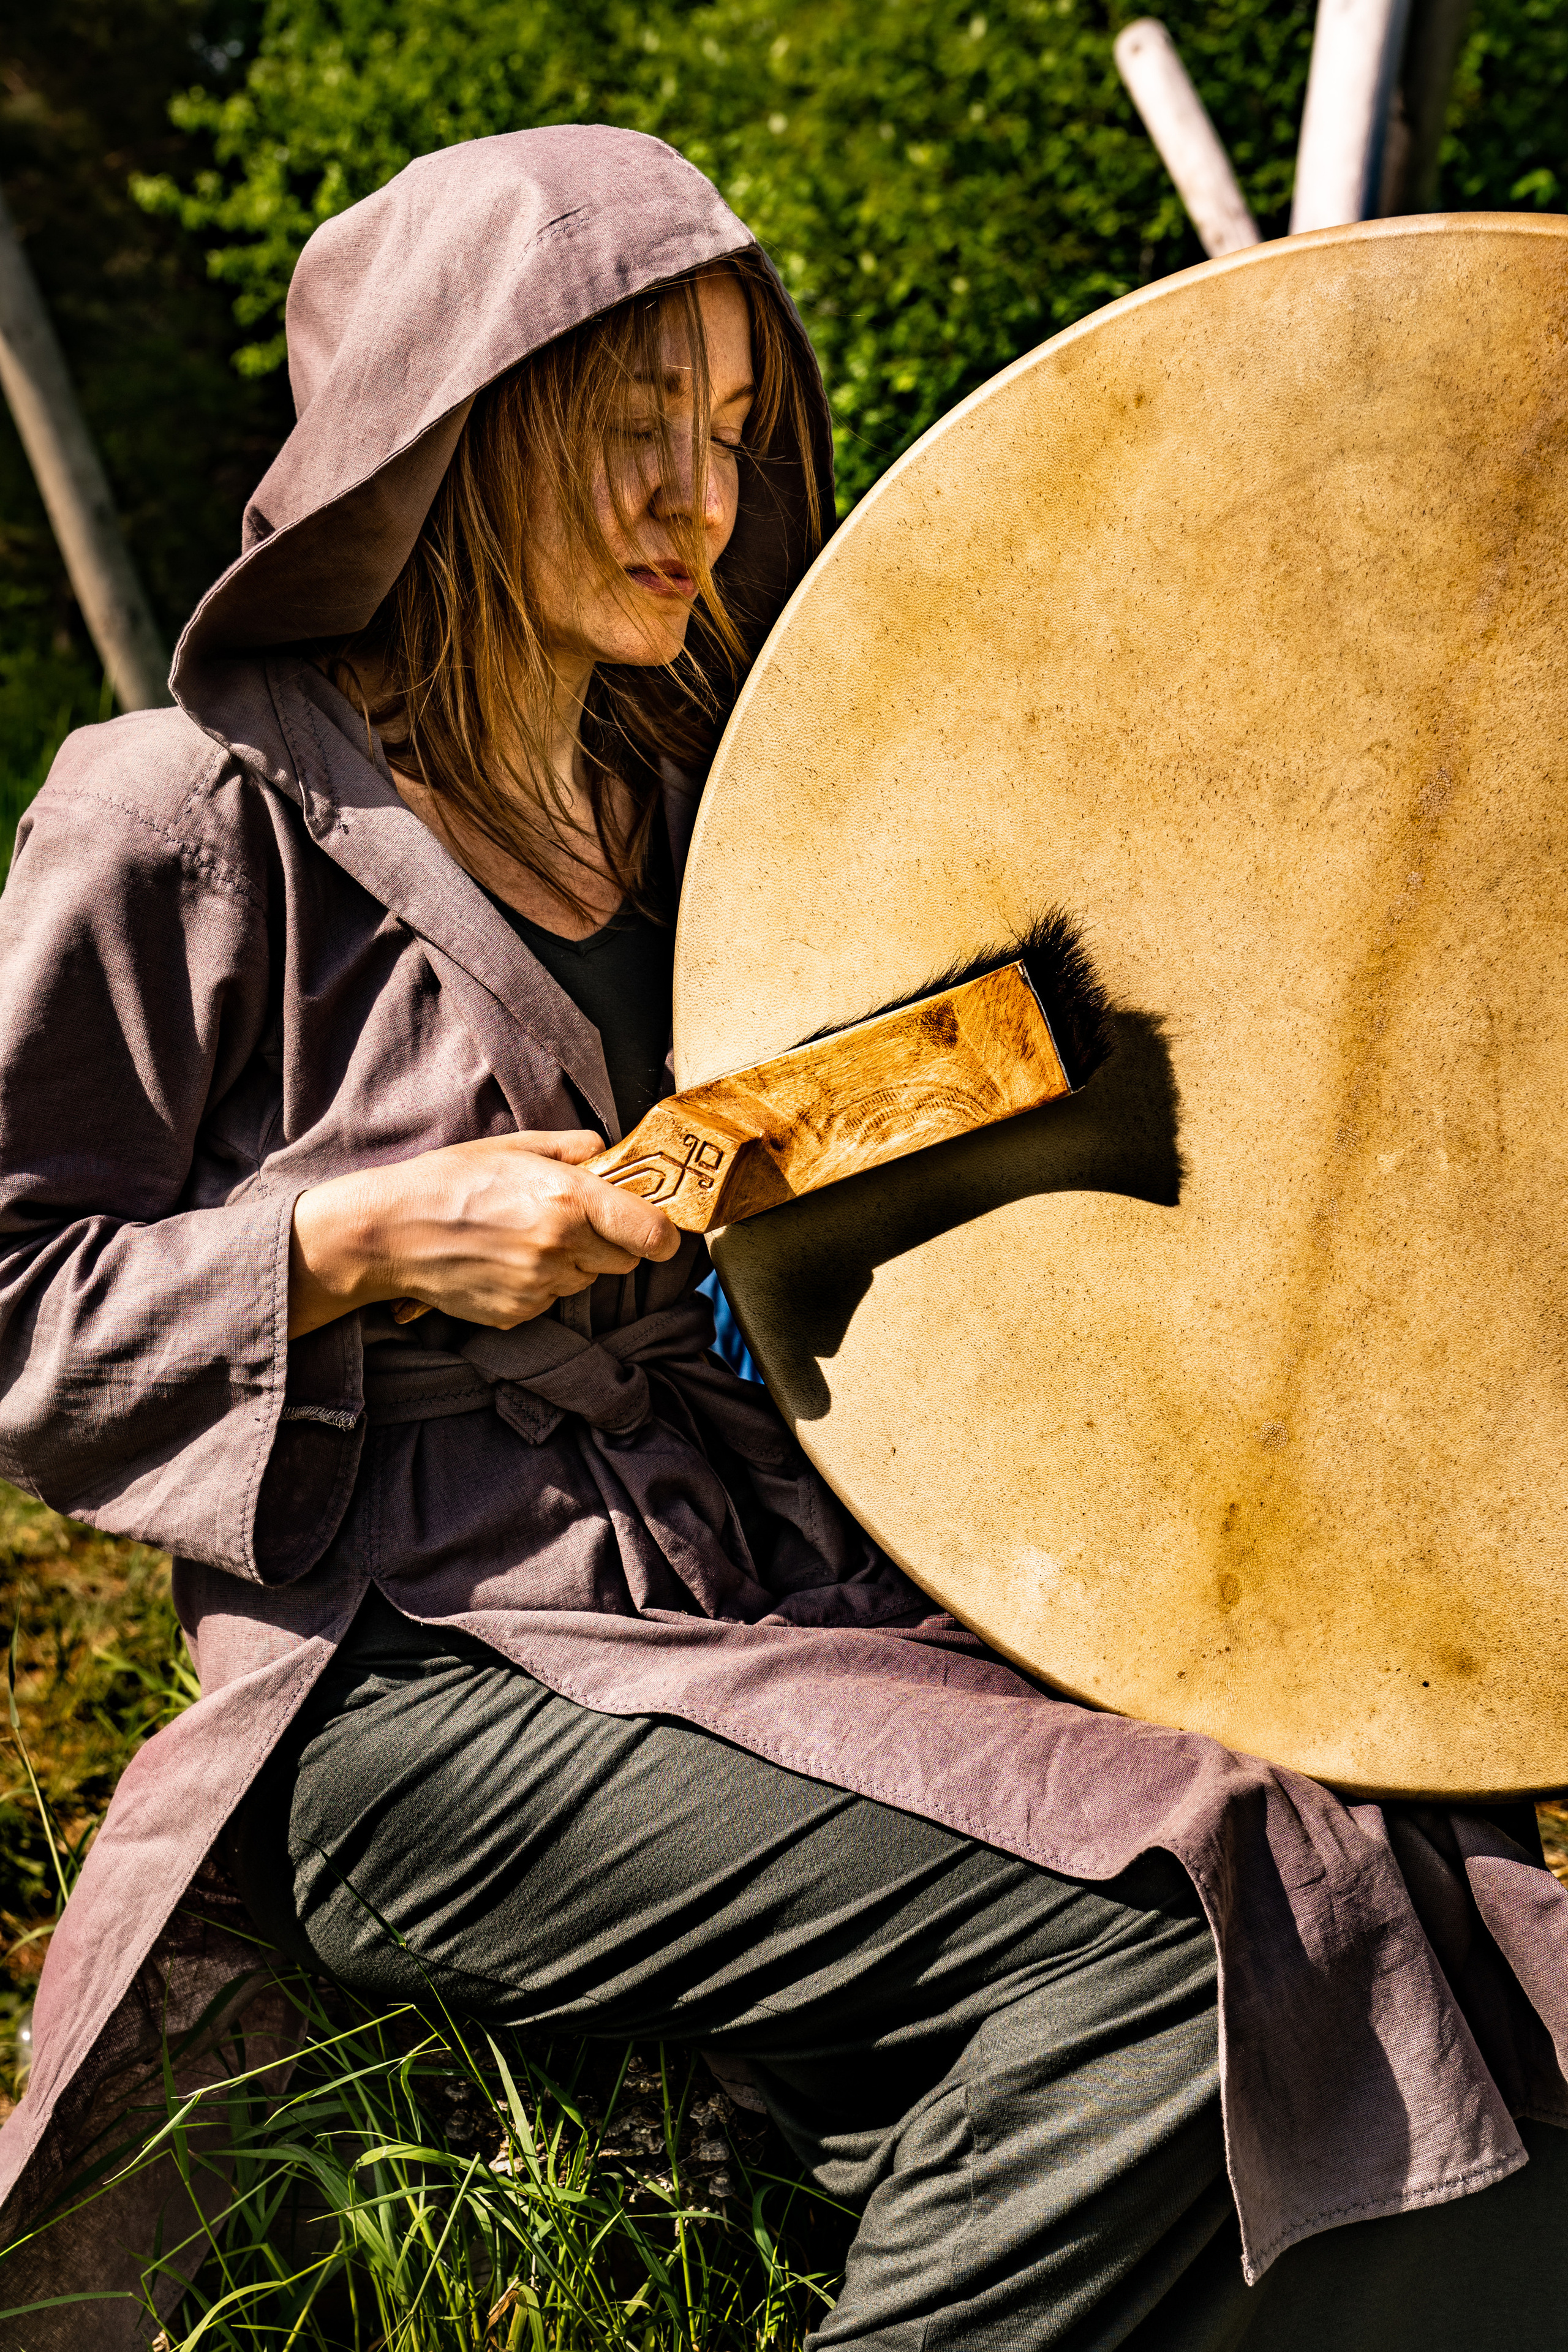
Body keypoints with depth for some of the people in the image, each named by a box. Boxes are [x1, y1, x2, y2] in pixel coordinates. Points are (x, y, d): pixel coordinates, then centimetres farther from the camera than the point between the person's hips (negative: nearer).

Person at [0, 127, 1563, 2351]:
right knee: (1154, 1945, -25)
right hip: (412, 1684, -6)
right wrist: (375, 1239, -13)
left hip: (781, 1586, 7)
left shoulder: (682, 806, 18)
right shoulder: (196, 811, -3)